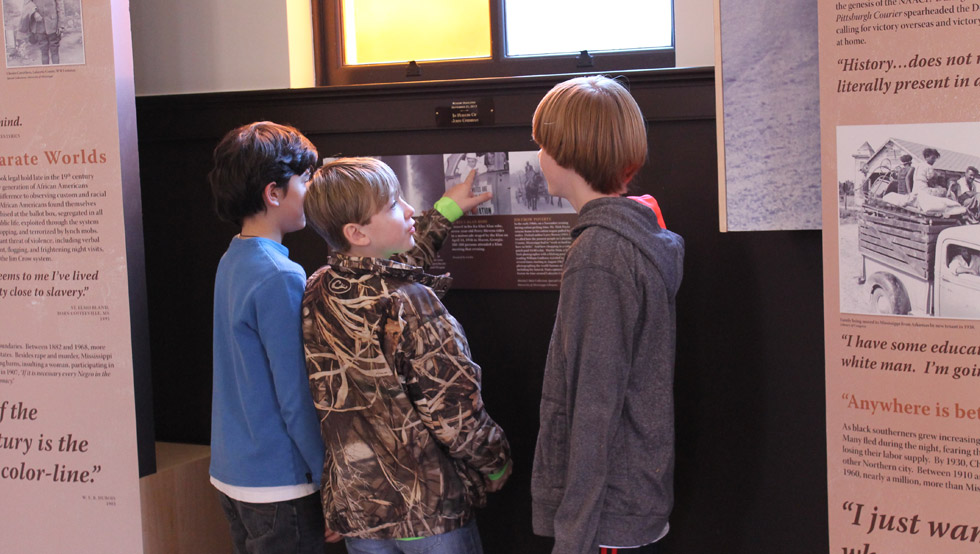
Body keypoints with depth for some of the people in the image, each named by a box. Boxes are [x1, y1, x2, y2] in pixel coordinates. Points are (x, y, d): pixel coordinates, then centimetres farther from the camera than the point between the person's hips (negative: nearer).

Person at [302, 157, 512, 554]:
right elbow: (455, 413, -20)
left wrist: (445, 210, 29)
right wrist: (496, 464, -1)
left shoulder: (317, 294, -2)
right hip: (430, 508, -6)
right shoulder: (411, 305, -23)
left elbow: (389, 268, 19)